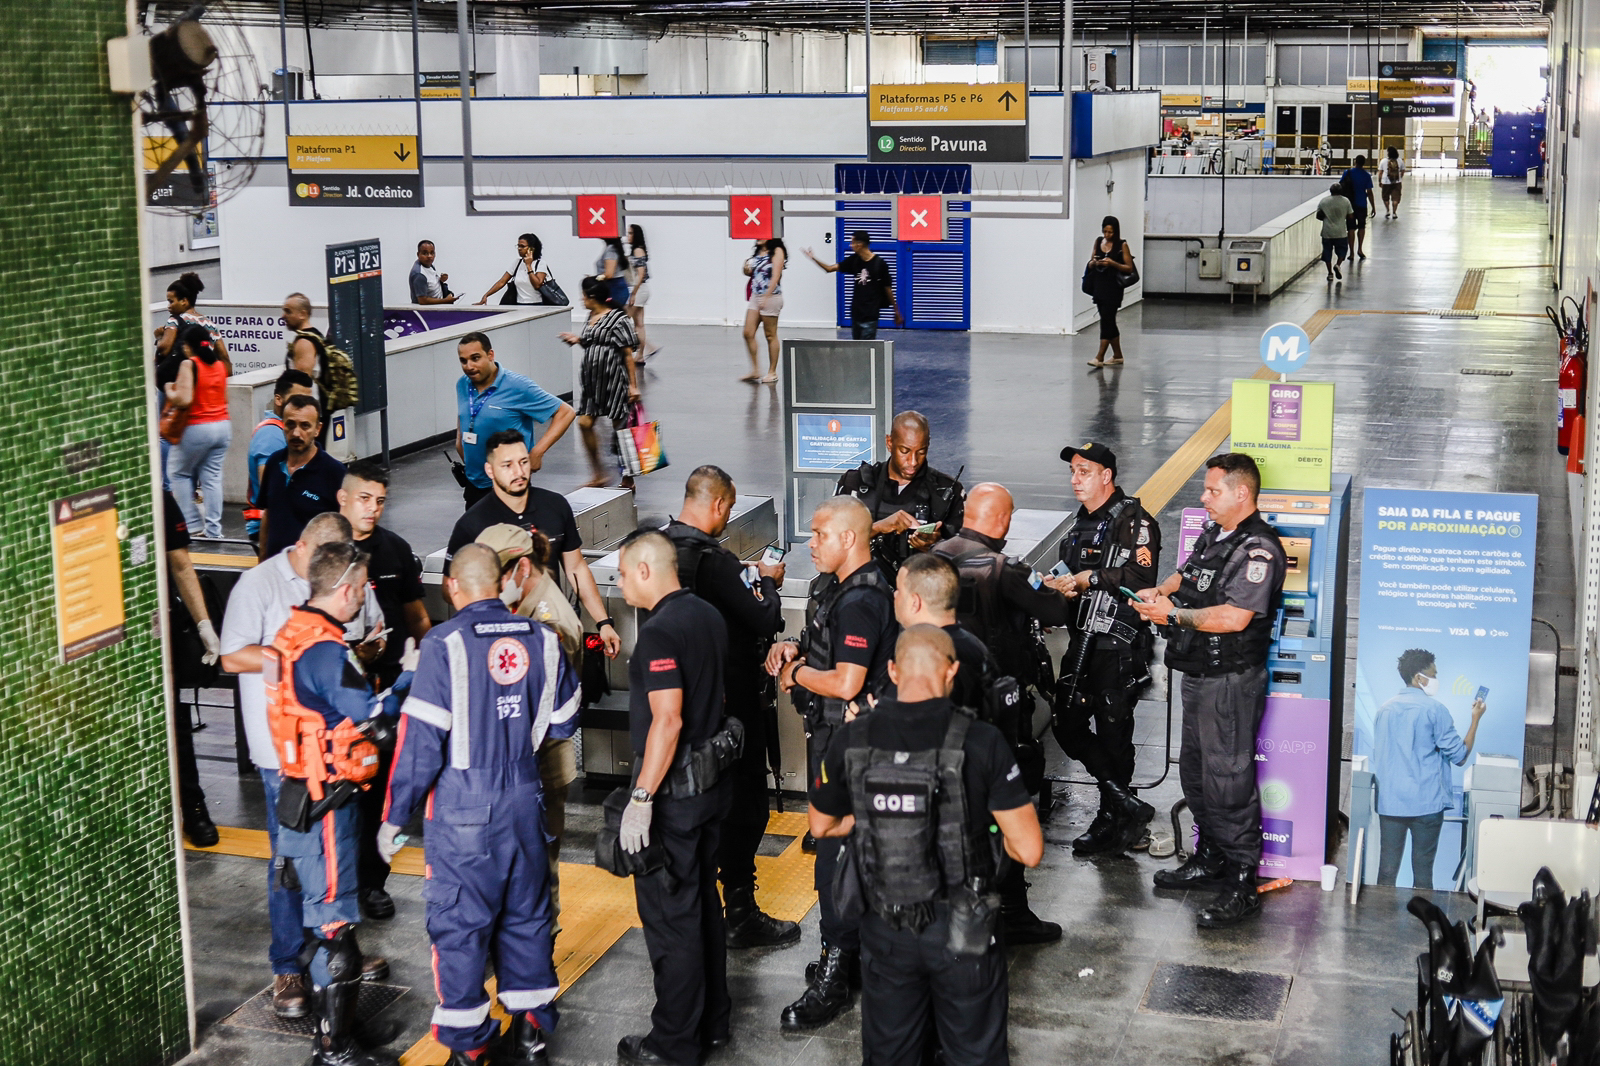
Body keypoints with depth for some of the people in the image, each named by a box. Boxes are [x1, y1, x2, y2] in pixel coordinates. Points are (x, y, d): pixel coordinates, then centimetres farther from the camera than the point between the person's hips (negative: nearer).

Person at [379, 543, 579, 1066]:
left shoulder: (444, 645, -14)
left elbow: (421, 740, -15)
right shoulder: (542, 640, 1)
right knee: (526, 913, 17)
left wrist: (394, 817, -6)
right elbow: (563, 721, 11)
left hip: (463, 810, -5)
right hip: (525, 802, 5)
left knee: (459, 924, 6)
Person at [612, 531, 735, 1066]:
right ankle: (712, 1021, 30)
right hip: (713, 779, 9)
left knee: (669, 915, 0)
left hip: (673, 789, -9)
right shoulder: (708, 616, 8)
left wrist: (641, 799, -25)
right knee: (704, 901, 19)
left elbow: (668, 720, -26)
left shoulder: (660, 632, -20)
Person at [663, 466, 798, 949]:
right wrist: (768, 582, -3)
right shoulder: (714, 560, -24)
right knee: (744, 803, 4)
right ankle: (741, 916, 10)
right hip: (729, 700, -8)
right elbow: (766, 621, -22)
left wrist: (748, 580, 12)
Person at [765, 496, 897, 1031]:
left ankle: (834, 977, 4)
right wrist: (792, 647, 3)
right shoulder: (834, 585, 9)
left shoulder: (860, 600, -22)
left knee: (836, 852, -4)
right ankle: (850, 955, 30)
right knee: (837, 845, 18)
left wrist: (794, 672, -13)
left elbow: (845, 683, -28)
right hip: (830, 733, 10)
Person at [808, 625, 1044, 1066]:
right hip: (964, 931, -2)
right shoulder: (980, 742, -18)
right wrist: (982, 831, 3)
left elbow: (821, 826, 9)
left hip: (884, 930, 3)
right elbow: (1029, 850, -16)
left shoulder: (852, 742, -9)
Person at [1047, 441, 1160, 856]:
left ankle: (1114, 821, 12)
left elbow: (1141, 577, -20)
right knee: (1066, 723, 3)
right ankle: (1128, 805, 9)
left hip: (1120, 644, -9)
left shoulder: (1134, 521, -9)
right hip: (1084, 638, 9)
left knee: (1112, 732, -2)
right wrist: (1061, 585, 14)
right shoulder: (1081, 523, 20)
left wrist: (1091, 578, -17)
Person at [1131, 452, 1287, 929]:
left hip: (1232, 680, -10)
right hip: (1199, 675, 10)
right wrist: (1160, 591, 3)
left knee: (1228, 779, -5)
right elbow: (1186, 575, 25)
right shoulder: (1212, 535, 11)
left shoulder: (1258, 549, -19)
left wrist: (1174, 615, -18)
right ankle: (1210, 859, 35)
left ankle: (1242, 885, 3)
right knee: (1195, 771, 19)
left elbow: (1234, 618, -28)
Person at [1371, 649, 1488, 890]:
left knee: (1387, 870, 5)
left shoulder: (1385, 709, 10)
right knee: (1422, 871, 2)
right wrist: (1475, 719, 4)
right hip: (1426, 803, -4)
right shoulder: (1434, 709, -7)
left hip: (1389, 803, 4)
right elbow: (1460, 756, -4)